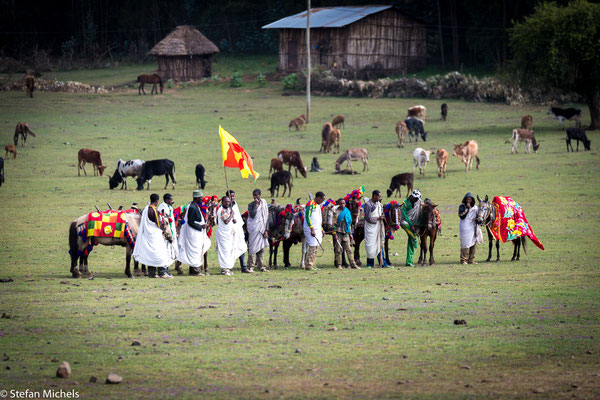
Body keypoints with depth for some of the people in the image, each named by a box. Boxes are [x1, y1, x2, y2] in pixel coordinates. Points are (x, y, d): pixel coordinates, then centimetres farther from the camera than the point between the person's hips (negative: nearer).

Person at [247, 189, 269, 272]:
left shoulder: (264, 203, 9)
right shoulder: (251, 205, 2)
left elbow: (266, 217, 8)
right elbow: (252, 215, -14)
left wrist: (266, 230, 2)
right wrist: (256, 205, -13)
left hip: (262, 228, 3)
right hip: (253, 228, -3)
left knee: (261, 248, 6)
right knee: (252, 247, -7)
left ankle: (261, 266, 11)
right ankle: (250, 267, -7)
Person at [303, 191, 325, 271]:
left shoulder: (318, 205, 19)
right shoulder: (310, 204, -11)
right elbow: (308, 217, -17)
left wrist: (321, 229, 23)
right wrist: (312, 229, -22)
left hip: (317, 229, 10)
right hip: (311, 230, -10)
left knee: (316, 247, 8)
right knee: (312, 247, -11)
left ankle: (312, 265, 12)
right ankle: (309, 266, -10)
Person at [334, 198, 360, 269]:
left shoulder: (347, 211, 14)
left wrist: (350, 233, 16)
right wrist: (335, 233, -13)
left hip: (346, 233, 4)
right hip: (338, 232, -4)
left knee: (348, 249, 0)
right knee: (338, 249, 0)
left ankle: (353, 264, -3)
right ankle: (338, 264, 6)